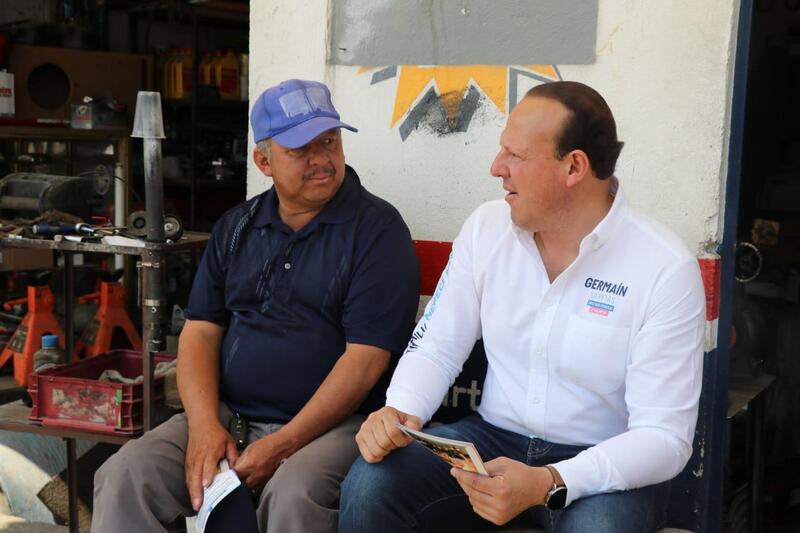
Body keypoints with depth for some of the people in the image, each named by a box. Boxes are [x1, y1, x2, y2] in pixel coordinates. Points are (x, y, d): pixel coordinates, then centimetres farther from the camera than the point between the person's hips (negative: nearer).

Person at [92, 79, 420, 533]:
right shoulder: (236, 228, 13)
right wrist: (204, 424, -8)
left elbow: (366, 358, -12)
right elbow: (201, 332, 10)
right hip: (224, 415, 4)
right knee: (125, 478, -17)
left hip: (331, 423, -4)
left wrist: (282, 445, -17)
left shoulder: (377, 228, -5)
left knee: (293, 496, -34)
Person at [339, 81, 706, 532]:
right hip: (493, 438, 3)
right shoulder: (487, 227, -2)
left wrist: (547, 486, -33)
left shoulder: (666, 269, -16)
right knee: (369, 487, -21)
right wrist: (400, 412, -20)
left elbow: (665, 437, -19)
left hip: (607, 463, -3)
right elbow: (435, 349, 2)